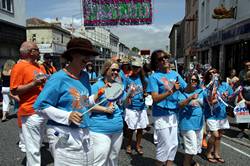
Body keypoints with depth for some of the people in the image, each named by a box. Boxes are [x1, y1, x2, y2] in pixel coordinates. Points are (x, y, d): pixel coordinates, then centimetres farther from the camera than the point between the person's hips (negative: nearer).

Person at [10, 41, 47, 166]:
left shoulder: (38, 66, 14)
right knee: (33, 149, -2)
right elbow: (14, 91, -13)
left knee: (36, 145, 20)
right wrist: (34, 83, -20)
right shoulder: (19, 67, -9)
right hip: (30, 113, -8)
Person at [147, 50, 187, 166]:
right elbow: (155, 98, -19)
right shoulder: (154, 76, -11)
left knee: (174, 144, 17)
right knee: (165, 145, 3)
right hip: (161, 115, -6)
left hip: (173, 113, 6)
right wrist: (171, 91, -27)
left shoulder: (175, 74, 5)